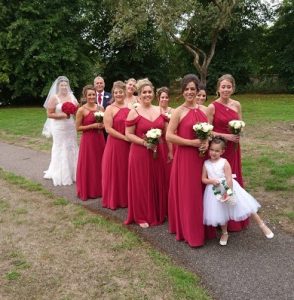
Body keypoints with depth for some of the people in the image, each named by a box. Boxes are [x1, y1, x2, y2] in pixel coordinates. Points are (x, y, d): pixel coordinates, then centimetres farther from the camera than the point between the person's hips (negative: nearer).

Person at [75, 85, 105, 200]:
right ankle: (88, 190, 18)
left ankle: (99, 188, 28)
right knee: (88, 164, 3)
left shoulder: (100, 108, 5)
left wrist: (102, 125, -6)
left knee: (100, 163, 12)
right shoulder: (81, 110, -9)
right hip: (88, 139, -5)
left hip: (100, 138, 5)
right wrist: (92, 126, -17)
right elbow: (78, 127, -9)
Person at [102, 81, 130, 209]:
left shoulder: (130, 107, 8)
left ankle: (125, 198, 26)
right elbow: (108, 129, -13)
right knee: (114, 172, 4)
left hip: (129, 145, 4)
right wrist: (125, 137, -16)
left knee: (126, 172, 11)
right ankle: (114, 199, 19)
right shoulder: (110, 108, -6)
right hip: (115, 144, -4)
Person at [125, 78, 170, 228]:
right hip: (140, 153, -4)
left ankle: (159, 213, 30)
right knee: (142, 184, 5)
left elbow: (166, 133, 11)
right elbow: (128, 134, -8)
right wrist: (145, 143, -18)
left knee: (158, 183, 12)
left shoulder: (160, 110, 7)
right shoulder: (134, 112, -6)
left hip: (158, 152, 4)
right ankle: (142, 216, 20)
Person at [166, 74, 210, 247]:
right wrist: (192, 142, -17)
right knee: (188, 195, 2)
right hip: (185, 157, -5)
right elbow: (169, 136, -14)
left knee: (201, 193, 12)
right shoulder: (179, 112, -8)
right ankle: (189, 232, 17)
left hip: (202, 156, 5)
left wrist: (207, 143, -3)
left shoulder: (203, 110, 8)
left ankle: (202, 228, 30)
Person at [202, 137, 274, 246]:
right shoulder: (206, 163, -2)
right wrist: (212, 181, -20)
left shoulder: (224, 162, -13)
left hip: (229, 189, -3)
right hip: (215, 192, 3)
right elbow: (203, 179, 0)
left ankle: (262, 225, 18)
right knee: (220, 214, 14)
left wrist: (227, 193, -22)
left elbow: (229, 179, -16)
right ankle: (224, 233, 37)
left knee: (246, 207, 0)